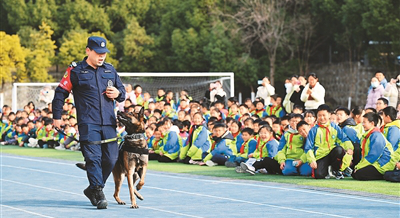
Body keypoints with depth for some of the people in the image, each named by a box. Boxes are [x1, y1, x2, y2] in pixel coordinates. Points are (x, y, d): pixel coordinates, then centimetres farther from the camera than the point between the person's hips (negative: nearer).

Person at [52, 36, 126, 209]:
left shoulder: (110, 70, 15)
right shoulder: (75, 71, 1)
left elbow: (122, 90, 25)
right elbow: (61, 92, 4)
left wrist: (118, 93, 1)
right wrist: (57, 116, 2)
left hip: (109, 123, 5)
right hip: (88, 123, -5)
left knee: (111, 159, 4)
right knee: (93, 157, -13)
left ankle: (92, 189, 21)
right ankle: (98, 194, -12)